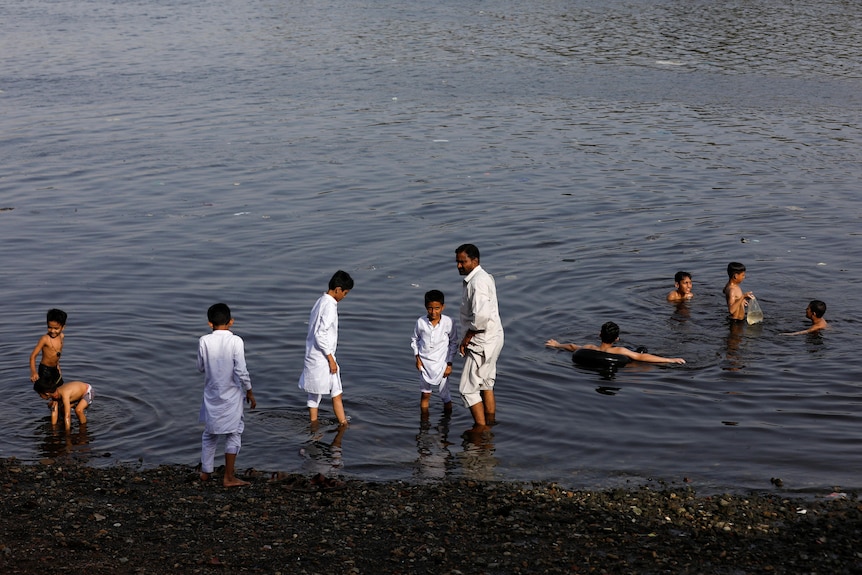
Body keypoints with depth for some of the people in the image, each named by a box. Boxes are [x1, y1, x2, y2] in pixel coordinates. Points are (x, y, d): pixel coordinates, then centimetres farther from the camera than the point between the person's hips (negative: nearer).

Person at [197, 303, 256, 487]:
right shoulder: (236, 341, -15)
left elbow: (201, 367, 3)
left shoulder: (204, 341, -8)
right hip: (231, 395, -3)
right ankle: (229, 477, 7)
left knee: (209, 433, 18)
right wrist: (250, 392, -4)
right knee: (233, 434, 6)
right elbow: (241, 371, -15)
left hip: (211, 394, 3)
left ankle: (205, 472, 26)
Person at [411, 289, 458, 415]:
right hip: (425, 363, 1)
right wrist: (417, 357, 0)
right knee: (425, 394, 9)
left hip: (441, 363, -1)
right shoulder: (421, 322, -8)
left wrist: (449, 363, -3)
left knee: (445, 395, 8)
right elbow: (414, 339, 8)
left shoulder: (448, 322, -12)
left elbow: (454, 343, -2)